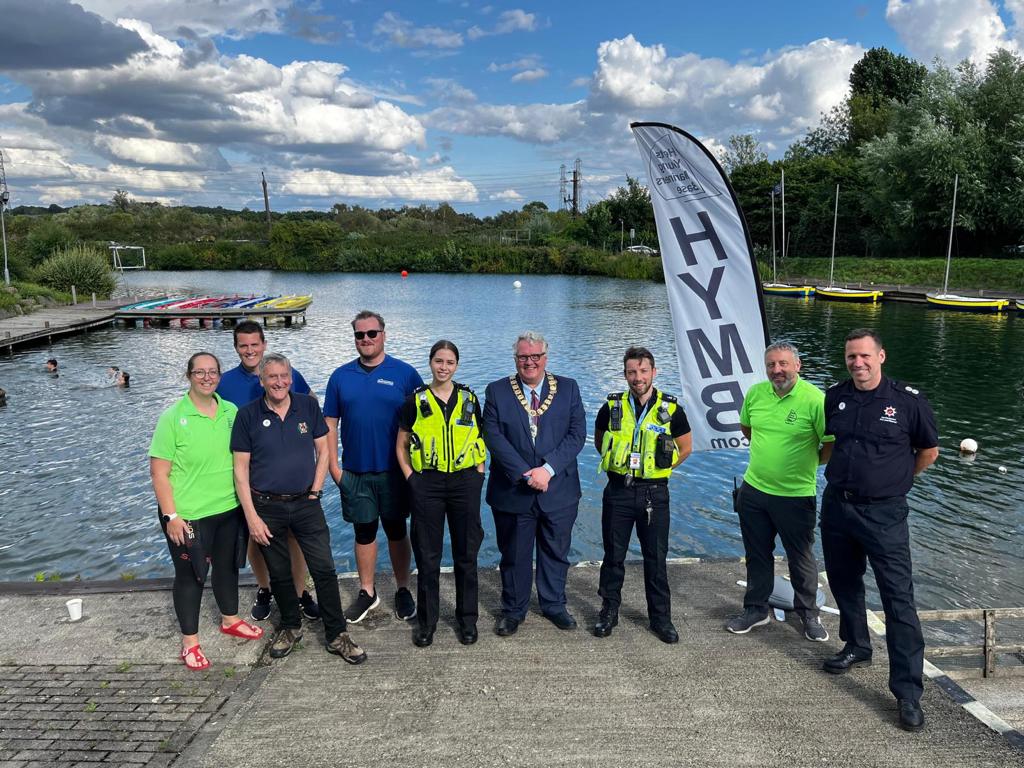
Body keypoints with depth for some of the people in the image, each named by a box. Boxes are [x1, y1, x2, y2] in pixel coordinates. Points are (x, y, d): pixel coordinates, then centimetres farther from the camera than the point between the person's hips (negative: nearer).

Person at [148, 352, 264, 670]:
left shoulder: (231, 411, 0)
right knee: (189, 575, 10)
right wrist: (171, 516, -16)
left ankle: (230, 619, 43)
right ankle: (190, 641, 27)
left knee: (227, 565, 21)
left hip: (230, 509, 5)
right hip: (189, 515, -4)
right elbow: (159, 472, -12)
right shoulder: (173, 417, -13)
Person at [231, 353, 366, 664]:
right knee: (279, 573, 13)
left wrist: (315, 491, -2)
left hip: (306, 503, 1)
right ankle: (291, 627, 35)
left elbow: (323, 450, 6)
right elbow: (241, 469, -5)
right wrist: (251, 516, -9)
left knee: (324, 569, 0)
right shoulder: (247, 415, -5)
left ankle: (336, 635, 13)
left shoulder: (308, 405, 0)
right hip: (267, 507, 0)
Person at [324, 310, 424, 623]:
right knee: (364, 532, 12)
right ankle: (367, 592, 27)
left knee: (396, 530, 9)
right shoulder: (341, 376, 4)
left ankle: (402, 590, 25)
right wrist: (333, 466, 0)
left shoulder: (405, 373, -4)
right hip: (355, 472, 2)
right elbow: (330, 423, 6)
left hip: (393, 471, -2)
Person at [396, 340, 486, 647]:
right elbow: (401, 446, 7)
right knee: (427, 555, 6)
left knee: (466, 554, 8)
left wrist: (478, 477, 3)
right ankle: (426, 621, 21)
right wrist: (411, 479, -3)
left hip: (465, 482, 1)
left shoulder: (469, 399, 5)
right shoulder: (415, 401, 1)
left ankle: (467, 618, 24)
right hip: (427, 484, -1)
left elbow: (480, 441, 12)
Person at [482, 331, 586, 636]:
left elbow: (577, 434, -5)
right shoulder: (497, 391, -1)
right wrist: (524, 474, -18)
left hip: (558, 489, 1)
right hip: (512, 491, -1)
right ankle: (513, 610, 31)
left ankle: (554, 605, 36)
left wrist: (548, 468, -17)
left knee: (556, 552, 15)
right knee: (513, 554, 12)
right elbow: (494, 437, -10)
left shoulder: (568, 389, 2)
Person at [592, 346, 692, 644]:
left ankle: (660, 617, 22)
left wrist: (659, 468, 5)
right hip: (618, 492, 1)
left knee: (656, 557, 8)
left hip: (654, 493, 0)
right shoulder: (612, 407, -2)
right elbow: (600, 442, 15)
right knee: (613, 555, 9)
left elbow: (686, 447, 10)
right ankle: (609, 610, 25)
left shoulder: (671, 409, -3)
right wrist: (619, 464, 7)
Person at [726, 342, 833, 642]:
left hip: (796, 495, -5)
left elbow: (832, 444, -14)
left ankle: (809, 614, 34)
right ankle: (756, 609, 35)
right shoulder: (755, 393, -1)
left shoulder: (814, 399, -18)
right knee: (757, 555, 18)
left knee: (801, 559, 13)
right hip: (753, 490, 5)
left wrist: (809, 462, -3)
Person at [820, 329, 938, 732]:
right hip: (836, 506, 5)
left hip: (883, 513, -4)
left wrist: (895, 480, 8)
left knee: (898, 599, -4)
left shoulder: (908, 400, -10)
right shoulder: (834, 396, 1)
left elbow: (929, 450, 5)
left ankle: (908, 692, 3)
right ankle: (857, 647, 41)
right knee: (844, 582, 18)